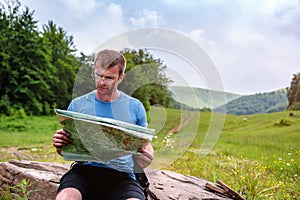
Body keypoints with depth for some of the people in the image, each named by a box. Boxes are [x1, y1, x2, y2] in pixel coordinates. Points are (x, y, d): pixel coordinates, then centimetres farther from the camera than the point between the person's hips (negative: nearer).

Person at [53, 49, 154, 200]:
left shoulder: (135, 107, 9)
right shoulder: (77, 105, 10)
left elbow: (146, 145, 17)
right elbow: (66, 150, 17)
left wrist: (146, 156, -7)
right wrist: (59, 146, -7)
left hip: (121, 174, 0)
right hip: (84, 169, 1)